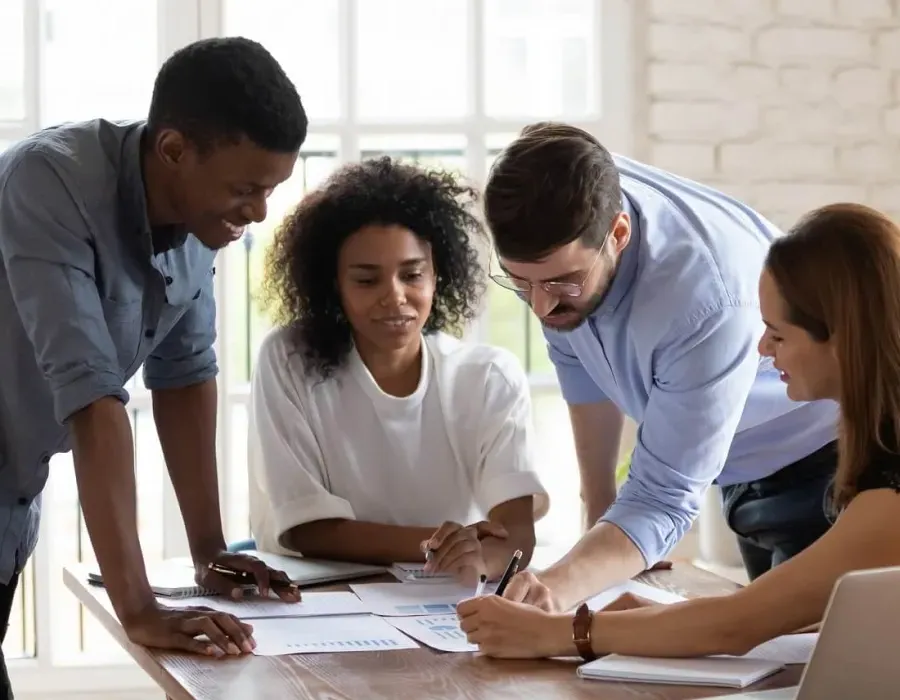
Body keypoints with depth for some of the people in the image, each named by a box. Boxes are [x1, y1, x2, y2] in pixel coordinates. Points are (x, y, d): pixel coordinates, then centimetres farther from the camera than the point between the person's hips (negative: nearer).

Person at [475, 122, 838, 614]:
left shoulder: (708, 297, -39)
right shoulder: (551, 230, -20)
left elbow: (664, 498, -35)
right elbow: (580, 362, 0)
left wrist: (560, 587, -51)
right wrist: (599, 513, 5)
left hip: (821, 457, -6)